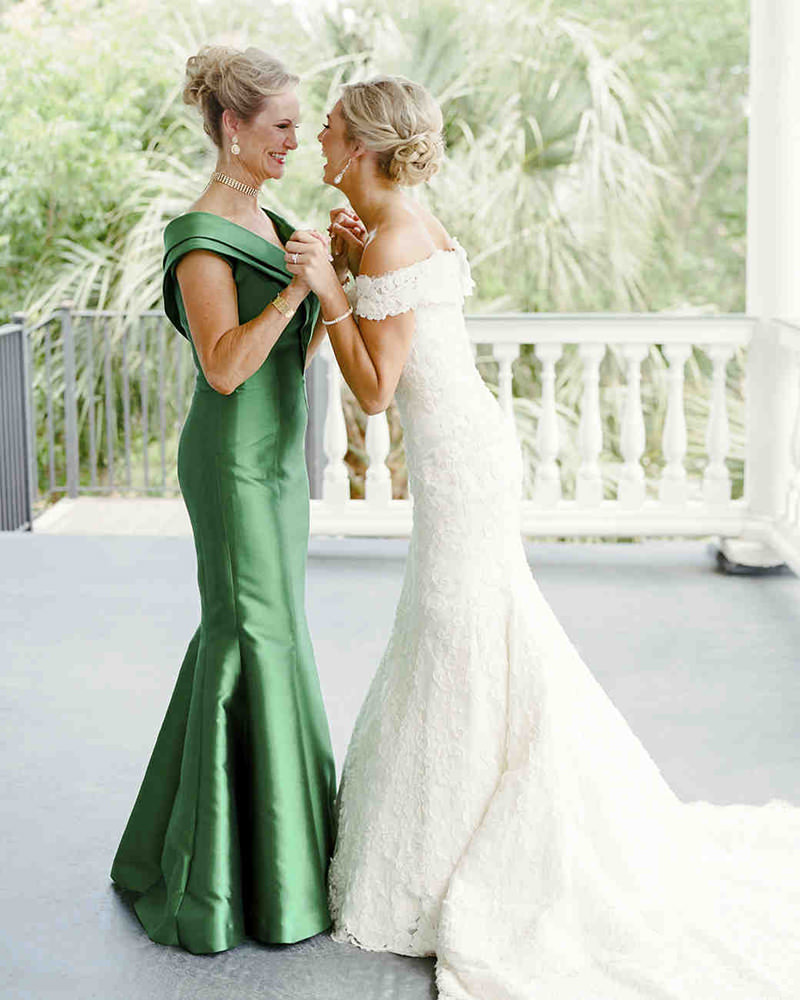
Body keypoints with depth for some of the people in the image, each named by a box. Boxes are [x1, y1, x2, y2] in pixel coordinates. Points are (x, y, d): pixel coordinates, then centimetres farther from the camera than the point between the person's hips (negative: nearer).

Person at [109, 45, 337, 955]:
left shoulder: (263, 224, 13)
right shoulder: (202, 238, -15)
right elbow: (226, 366, -24)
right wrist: (299, 282, -27)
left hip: (275, 458, 9)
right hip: (234, 461, -9)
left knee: (252, 634, 15)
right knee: (255, 641, -4)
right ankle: (239, 873, 8)